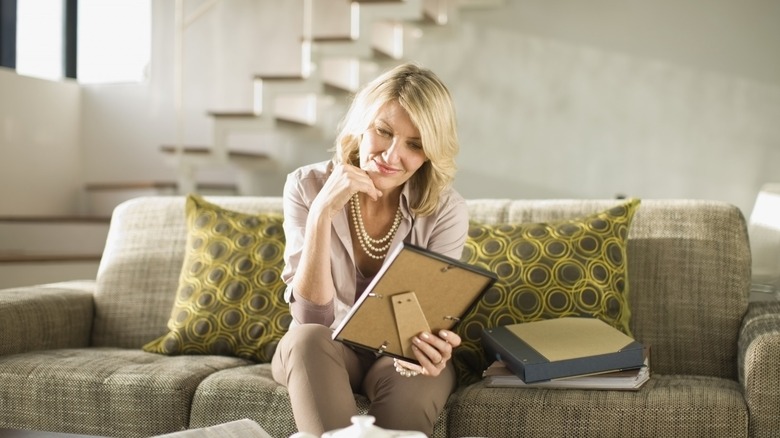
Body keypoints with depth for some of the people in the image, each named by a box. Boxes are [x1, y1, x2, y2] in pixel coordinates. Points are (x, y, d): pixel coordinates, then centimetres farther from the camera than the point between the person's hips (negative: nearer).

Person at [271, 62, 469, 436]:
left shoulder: (446, 210, -14)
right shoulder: (307, 187, -16)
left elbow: (432, 317, -14)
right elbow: (311, 318, -23)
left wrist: (429, 349, -39)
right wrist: (322, 212, -35)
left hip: (398, 355, 0)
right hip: (322, 354, 0)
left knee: (417, 380, -34)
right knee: (308, 339, -34)